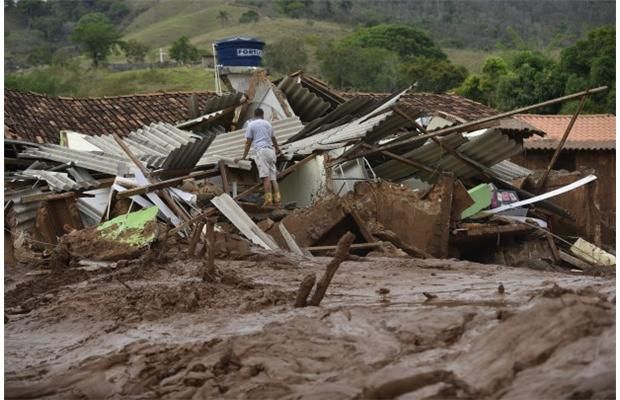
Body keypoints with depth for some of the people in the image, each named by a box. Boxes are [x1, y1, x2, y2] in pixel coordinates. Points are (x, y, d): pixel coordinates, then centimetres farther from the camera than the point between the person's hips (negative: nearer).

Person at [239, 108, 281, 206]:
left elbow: (248, 142, 2)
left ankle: (268, 200, -26)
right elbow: (274, 139, 39)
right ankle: (277, 200, -9)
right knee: (273, 178, 2)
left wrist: (244, 157, 7)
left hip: (261, 151, -6)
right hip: (270, 151, 6)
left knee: (266, 177, -17)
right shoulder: (268, 124, 23)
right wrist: (277, 148, 57)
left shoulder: (251, 125, 6)